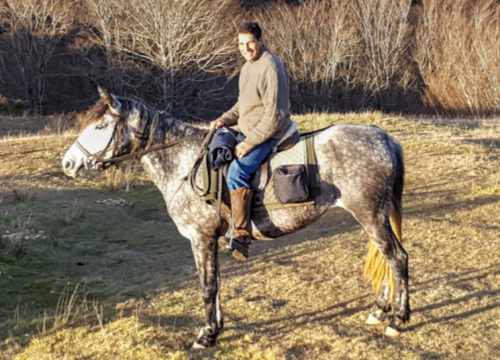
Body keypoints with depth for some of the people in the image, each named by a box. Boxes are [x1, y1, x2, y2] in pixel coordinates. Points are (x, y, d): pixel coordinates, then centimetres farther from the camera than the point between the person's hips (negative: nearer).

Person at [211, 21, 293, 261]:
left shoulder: (271, 68, -19)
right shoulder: (249, 66, 12)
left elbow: (274, 115, -23)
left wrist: (249, 143, -23)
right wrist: (224, 120, 5)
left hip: (268, 134, -10)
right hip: (247, 130, 10)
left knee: (237, 172, -29)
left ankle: (241, 235, -24)